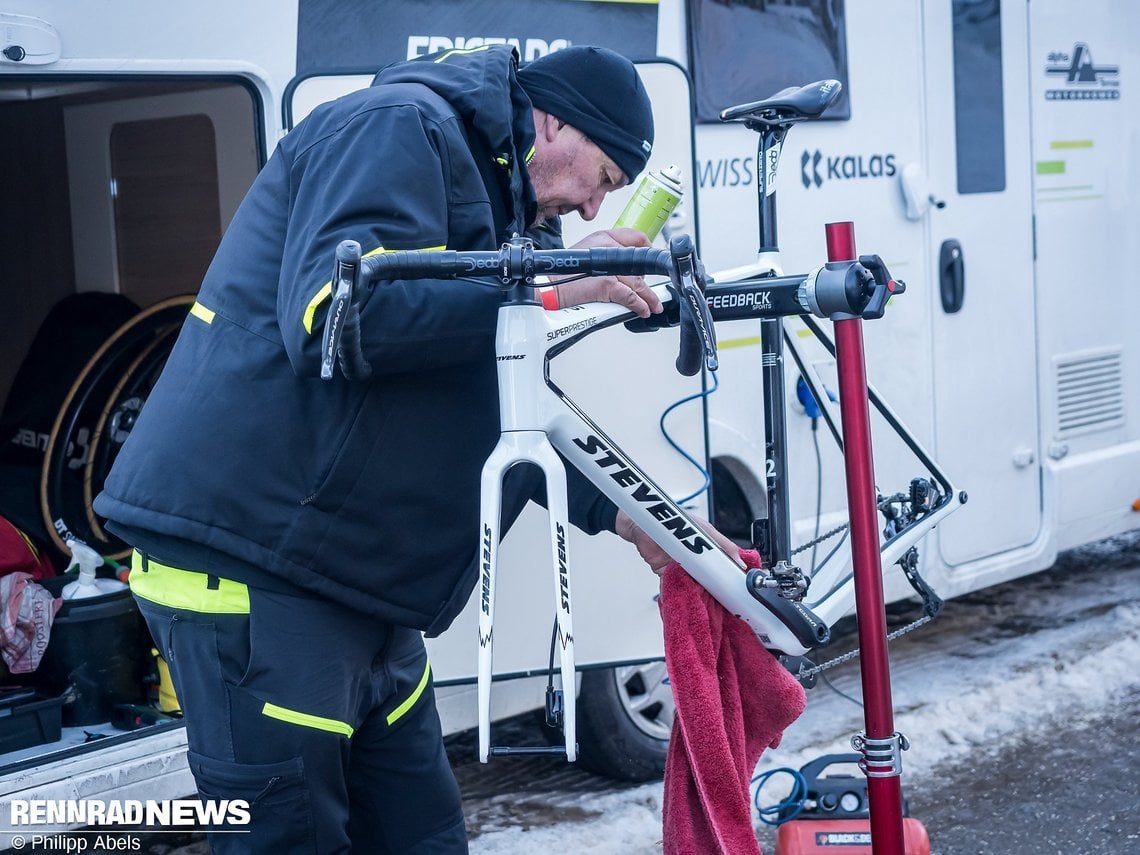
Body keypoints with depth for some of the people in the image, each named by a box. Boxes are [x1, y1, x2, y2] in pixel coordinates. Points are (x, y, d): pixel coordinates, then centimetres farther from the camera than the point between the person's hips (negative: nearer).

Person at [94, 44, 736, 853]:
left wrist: (617, 512, 19)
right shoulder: (399, 127, -10)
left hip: (358, 584, 10)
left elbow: (496, 413, 27)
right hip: (254, 565, -10)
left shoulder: (485, 191, 21)